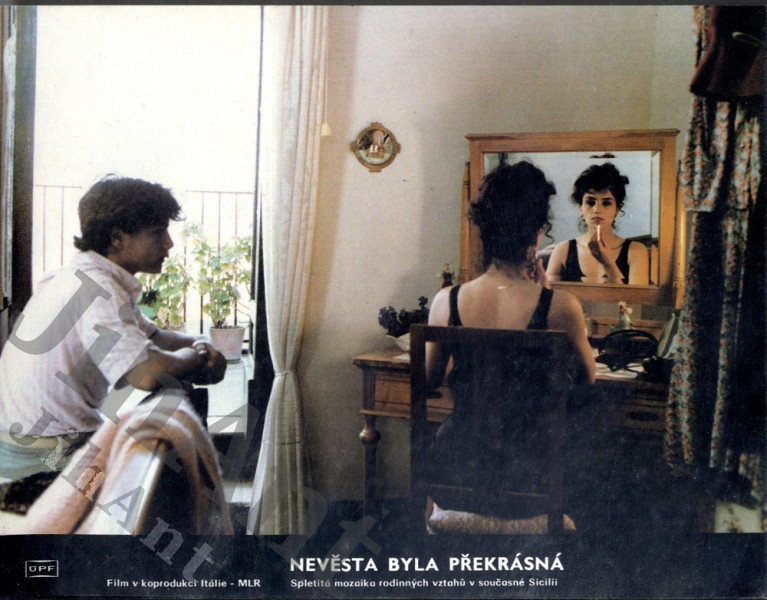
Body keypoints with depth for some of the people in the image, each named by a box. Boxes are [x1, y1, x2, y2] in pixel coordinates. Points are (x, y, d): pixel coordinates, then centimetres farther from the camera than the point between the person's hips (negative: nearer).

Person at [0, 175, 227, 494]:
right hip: (38, 454, -9)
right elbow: (148, 374, -35)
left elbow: (156, 336, 14)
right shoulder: (95, 288, -24)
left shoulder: (83, 277, 8)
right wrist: (196, 355, -15)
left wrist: (201, 343, -6)